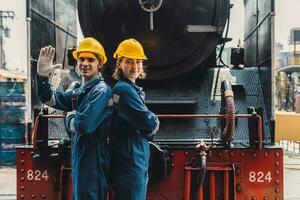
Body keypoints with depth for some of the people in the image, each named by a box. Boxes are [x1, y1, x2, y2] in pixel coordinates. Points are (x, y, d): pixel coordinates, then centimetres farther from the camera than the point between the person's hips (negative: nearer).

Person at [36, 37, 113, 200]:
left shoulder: (101, 91, -16)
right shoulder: (80, 92, 14)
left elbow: (84, 125, -26)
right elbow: (49, 99, 12)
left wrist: (70, 118, -4)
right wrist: (42, 75, -5)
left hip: (93, 161, -9)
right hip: (80, 160, 9)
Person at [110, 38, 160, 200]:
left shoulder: (133, 89, 15)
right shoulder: (124, 89, -14)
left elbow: (148, 132, 17)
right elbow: (149, 123, -20)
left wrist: (149, 128, -3)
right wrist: (154, 122, 0)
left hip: (139, 165, 10)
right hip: (129, 166, -10)